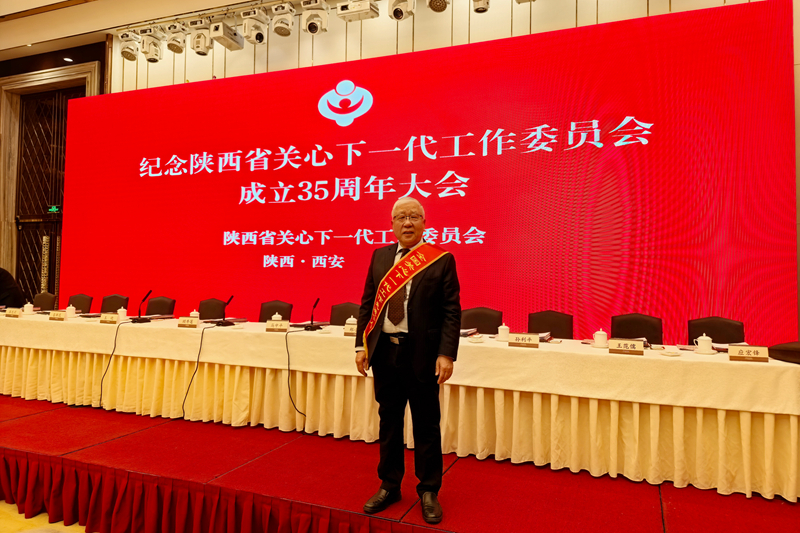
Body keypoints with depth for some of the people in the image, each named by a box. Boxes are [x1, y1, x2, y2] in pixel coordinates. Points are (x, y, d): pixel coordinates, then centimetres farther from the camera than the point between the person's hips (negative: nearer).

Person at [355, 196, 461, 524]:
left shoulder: (441, 260, -4)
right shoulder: (380, 257, 7)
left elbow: (451, 311, -7)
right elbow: (367, 303, 9)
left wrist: (446, 354, -15)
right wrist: (361, 345, 2)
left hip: (422, 354, -3)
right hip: (384, 351, 4)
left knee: (426, 424, 9)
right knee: (389, 421, 16)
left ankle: (428, 492, 28)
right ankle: (389, 486, 34)